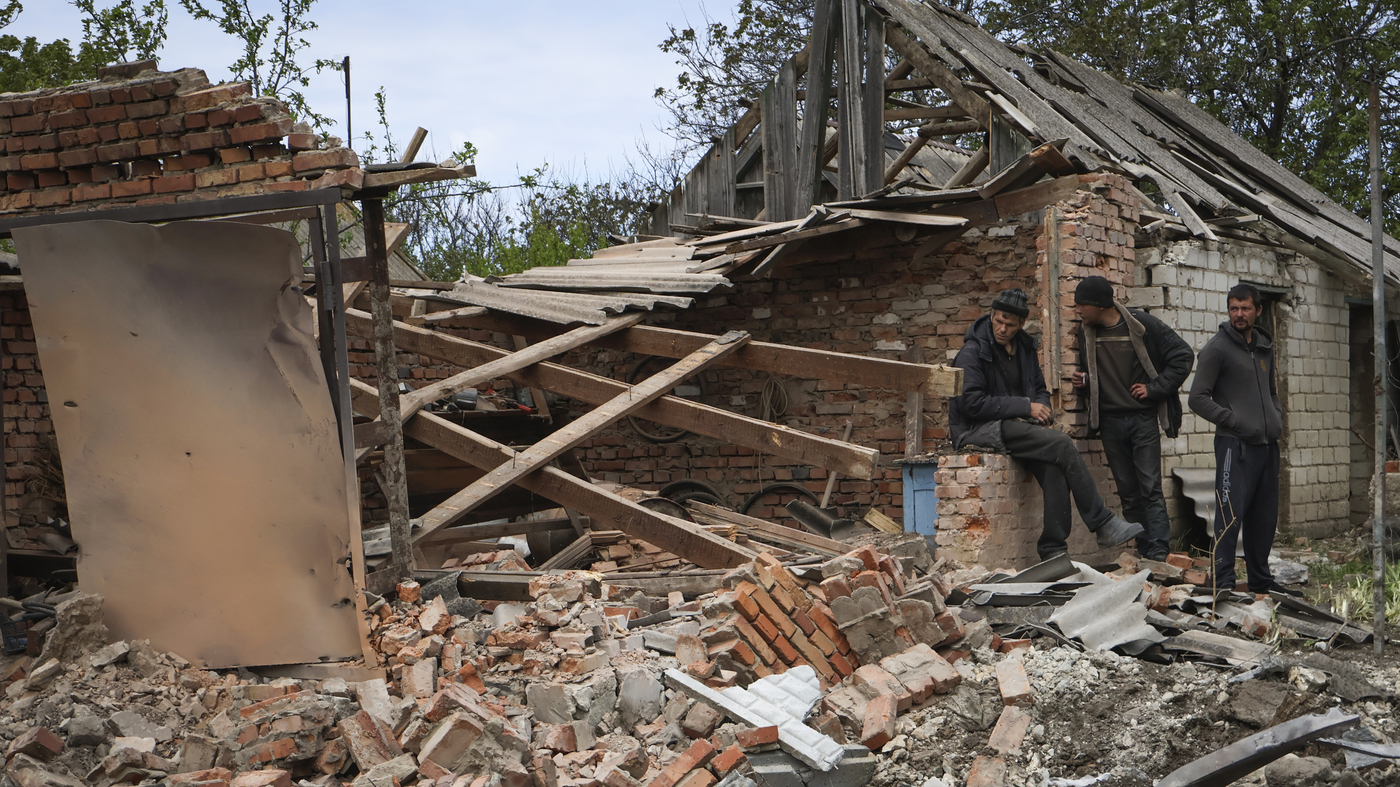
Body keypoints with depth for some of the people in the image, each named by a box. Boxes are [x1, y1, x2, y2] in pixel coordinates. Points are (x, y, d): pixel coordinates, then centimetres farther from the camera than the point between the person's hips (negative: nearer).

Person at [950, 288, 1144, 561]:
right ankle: (1103, 524, -16)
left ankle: (1053, 550, -20)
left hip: (1013, 426, 7)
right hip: (978, 431, -7)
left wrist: (1041, 408, 1)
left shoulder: (1025, 347, 15)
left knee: (1054, 468, -25)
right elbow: (972, 403, -15)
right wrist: (1025, 407, -15)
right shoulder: (972, 352, -7)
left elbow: (1040, 389, 26)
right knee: (1063, 445, -24)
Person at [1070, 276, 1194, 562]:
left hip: (1143, 418, -4)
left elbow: (1183, 355, -5)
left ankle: (1159, 551, -10)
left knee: (1151, 488, -9)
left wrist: (1154, 388, -9)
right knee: (1128, 492, 6)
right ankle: (1143, 552, 10)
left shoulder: (1142, 324, -8)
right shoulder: (1087, 331, 7)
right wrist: (1083, 379, 2)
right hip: (1110, 421, 5)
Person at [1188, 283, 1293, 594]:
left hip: (1267, 445, 7)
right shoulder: (1217, 347, -5)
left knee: (1265, 517, 13)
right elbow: (1198, 399, -9)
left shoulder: (1265, 347, 16)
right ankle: (1224, 581, -6)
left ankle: (1261, 580, 23)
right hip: (1235, 445, -7)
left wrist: (1277, 418, 10)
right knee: (1231, 516, -10)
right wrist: (1234, 421, -14)